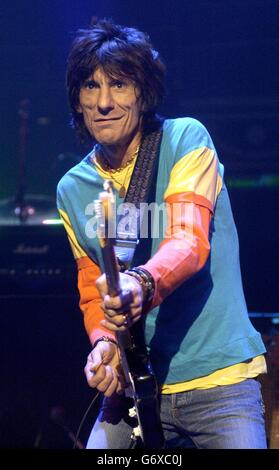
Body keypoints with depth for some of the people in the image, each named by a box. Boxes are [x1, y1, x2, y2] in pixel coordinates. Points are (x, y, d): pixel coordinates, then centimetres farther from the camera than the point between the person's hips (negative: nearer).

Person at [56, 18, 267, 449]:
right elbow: (92, 289, 14)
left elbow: (190, 242, -20)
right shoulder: (73, 190, 8)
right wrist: (104, 342, -8)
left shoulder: (186, 139, -6)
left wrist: (143, 284, -41)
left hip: (218, 380, -4)